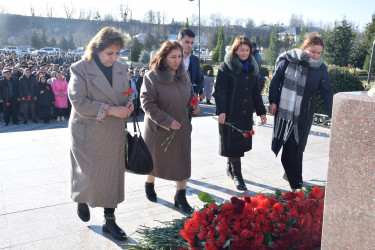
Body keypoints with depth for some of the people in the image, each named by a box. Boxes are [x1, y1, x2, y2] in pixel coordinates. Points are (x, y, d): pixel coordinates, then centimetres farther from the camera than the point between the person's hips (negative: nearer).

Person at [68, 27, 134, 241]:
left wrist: (128, 104, -7)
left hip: (115, 134, 5)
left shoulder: (121, 69, 5)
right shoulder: (80, 69, -11)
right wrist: (110, 110, -22)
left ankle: (110, 220, 22)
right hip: (89, 133, -4)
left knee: (113, 175, 8)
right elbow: (79, 103, -18)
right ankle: (82, 199, 42)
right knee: (91, 176, 6)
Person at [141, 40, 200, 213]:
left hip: (182, 129, 5)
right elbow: (147, 104, -19)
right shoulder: (152, 77, -15)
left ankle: (181, 196, 18)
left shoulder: (183, 75, 4)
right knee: (155, 160, 15)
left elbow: (191, 94, 20)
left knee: (183, 162, 4)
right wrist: (167, 121, -24)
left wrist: (195, 106, -3)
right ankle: (149, 185, 43)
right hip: (158, 129, -4)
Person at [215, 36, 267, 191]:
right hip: (230, 112, -6)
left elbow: (255, 91, 19)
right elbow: (220, 90, -12)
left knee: (241, 141, 11)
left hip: (246, 112, 6)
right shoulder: (227, 66, -6)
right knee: (232, 142, -3)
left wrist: (261, 111, 17)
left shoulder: (252, 67, 13)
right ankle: (237, 175, 5)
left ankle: (230, 168, 30)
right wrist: (221, 111, -22)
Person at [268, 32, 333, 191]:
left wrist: (332, 115, -5)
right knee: (288, 146, 3)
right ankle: (295, 181, 13)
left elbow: (327, 93, 0)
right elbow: (275, 81, 3)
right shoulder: (287, 60, -4)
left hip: (303, 116, 1)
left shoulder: (320, 68, 0)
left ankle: (294, 178, 23)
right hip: (283, 111, 0)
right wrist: (273, 101, -1)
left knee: (295, 148, 5)